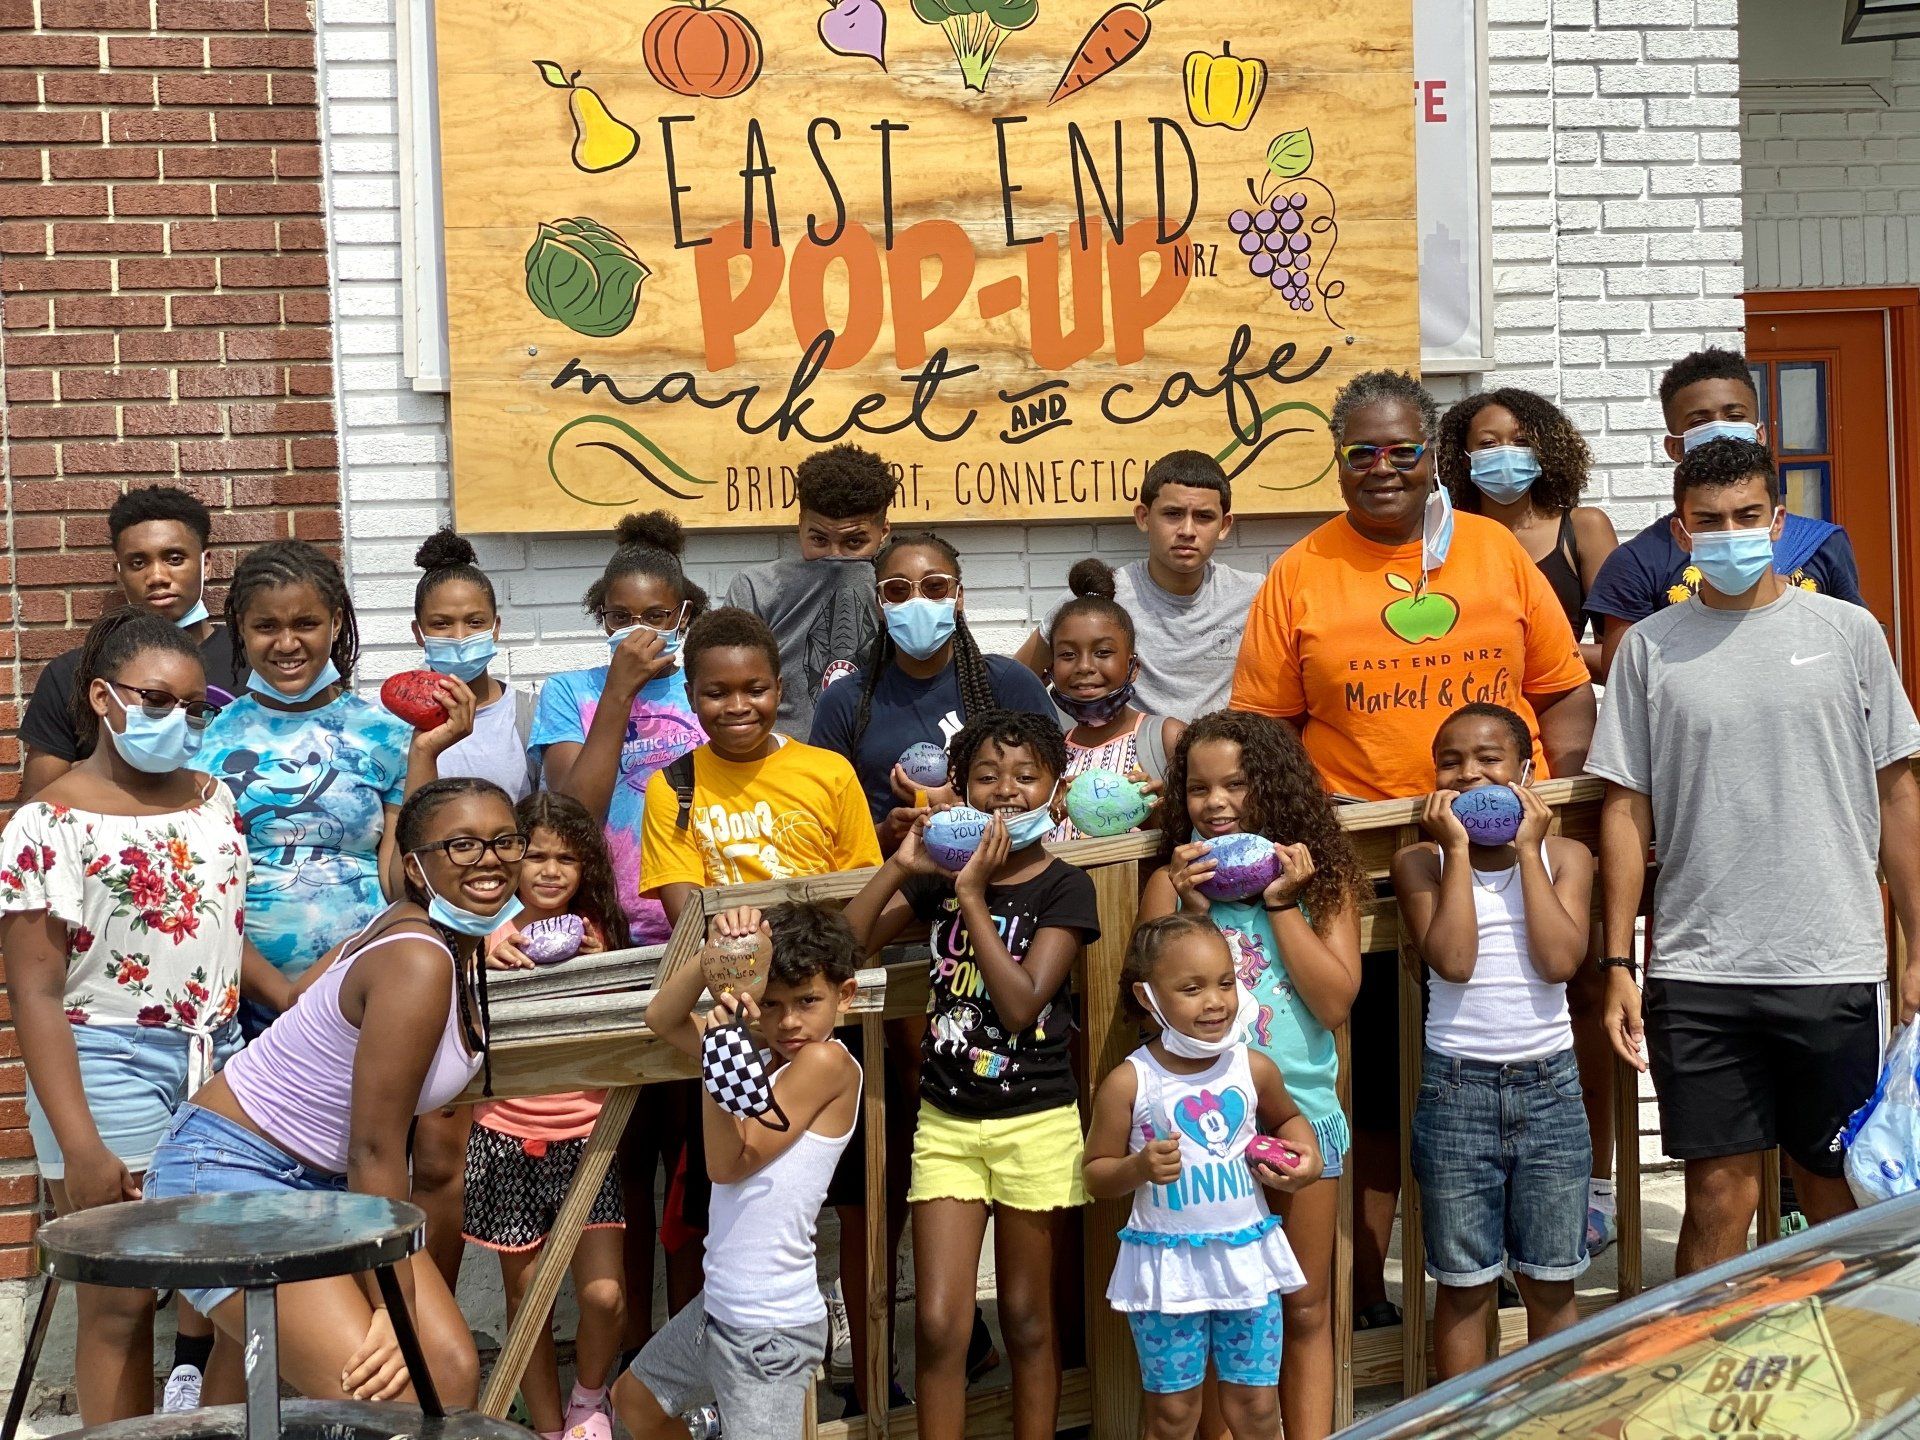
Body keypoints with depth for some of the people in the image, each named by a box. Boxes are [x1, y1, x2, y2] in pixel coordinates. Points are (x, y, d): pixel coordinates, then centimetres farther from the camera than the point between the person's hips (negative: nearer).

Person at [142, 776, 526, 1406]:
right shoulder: (417, 965, -26)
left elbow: (309, 989, 13)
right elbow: (374, 1149, -23)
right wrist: (396, 1311, -17)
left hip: (325, 1180, 10)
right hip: (226, 1172, -10)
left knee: (454, 1372, -4)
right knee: (385, 1395, -23)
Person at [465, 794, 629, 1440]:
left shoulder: (595, 933, 5)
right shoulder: (490, 938, 0)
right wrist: (487, 971, -22)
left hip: (584, 1133, 0)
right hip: (509, 1138, 0)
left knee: (604, 1295, -10)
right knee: (526, 1299, 6)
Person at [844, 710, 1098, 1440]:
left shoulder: (1064, 888, -7)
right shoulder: (943, 872, 4)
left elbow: (1021, 1002, -19)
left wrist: (974, 899, -20)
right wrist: (900, 866, -10)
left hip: (1036, 1125, -2)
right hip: (945, 1119, 3)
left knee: (1026, 1317, 9)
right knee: (938, 1322, -2)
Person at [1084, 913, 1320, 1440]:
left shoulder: (1254, 1069, -2)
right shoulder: (1130, 1083, -10)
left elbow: (1287, 1117, 21)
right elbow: (1096, 1175, -2)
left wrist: (1304, 1152, 1)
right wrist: (1138, 1167, -22)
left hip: (1247, 1255, 2)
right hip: (1166, 1266, -2)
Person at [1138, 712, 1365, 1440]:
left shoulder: (1321, 877, 1)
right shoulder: (1171, 882, 0)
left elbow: (1335, 1002, -7)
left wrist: (1282, 903, -11)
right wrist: (1191, 909, -15)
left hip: (1302, 1108, 1)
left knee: (1305, 1309, 10)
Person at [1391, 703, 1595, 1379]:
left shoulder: (1565, 856, 4)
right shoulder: (1421, 862, 0)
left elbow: (1559, 960, -12)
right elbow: (1452, 960, -15)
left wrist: (1527, 849, -9)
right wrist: (1458, 850, -11)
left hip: (1549, 1086, 1)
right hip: (1456, 1088, -1)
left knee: (1551, 1286, 10)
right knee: (1464, 1287, 7)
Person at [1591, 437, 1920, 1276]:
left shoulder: (1847, 632, 5)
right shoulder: (1650, 647, 5)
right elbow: (1626, 810, 5)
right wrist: (1617, 966, 0)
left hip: (1835, 964, 0)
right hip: (1697, 973, 0)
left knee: (1837, 1195, 8)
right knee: (1718, 1193, 3)